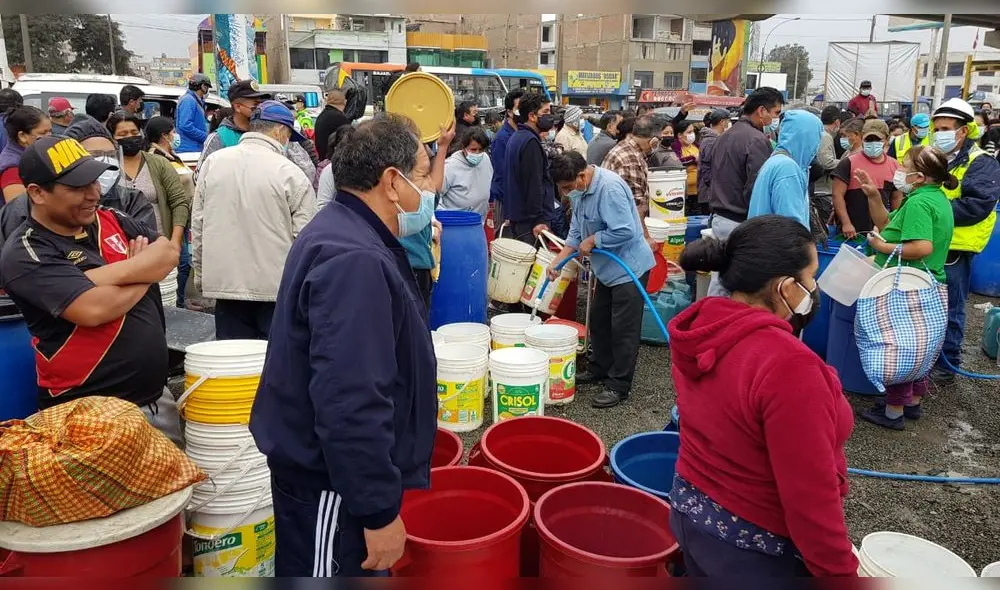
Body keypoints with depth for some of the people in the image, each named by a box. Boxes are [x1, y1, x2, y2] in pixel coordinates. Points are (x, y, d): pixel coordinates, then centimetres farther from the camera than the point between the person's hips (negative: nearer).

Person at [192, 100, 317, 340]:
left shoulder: (212, 162, 4)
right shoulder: (291, 174, -10)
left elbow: (197, 224, 9)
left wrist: (200, 273, 19)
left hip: (224, 282, 4)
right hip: (277, 286, -4)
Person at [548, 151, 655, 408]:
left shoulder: (609, 188, -27)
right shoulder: (580, 191, 3)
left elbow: (624, 231, -32)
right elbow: (576, 232, 10)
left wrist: (592, 240, -18)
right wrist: (558, 261, -1)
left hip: (629, 267, -10)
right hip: (608, 268, 10)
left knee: (623, 329, -2)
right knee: (599, 320, 20)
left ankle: (619, 386, 8)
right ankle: (599, 369, 36)